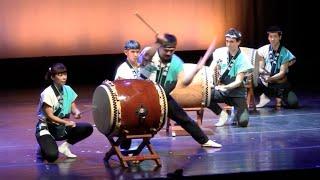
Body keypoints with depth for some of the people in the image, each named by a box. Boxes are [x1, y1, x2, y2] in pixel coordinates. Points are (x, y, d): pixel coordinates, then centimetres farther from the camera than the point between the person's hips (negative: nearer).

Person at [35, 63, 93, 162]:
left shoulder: (68, 90, 0)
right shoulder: (47, 93, -19)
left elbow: (73, 108, 2)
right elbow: (49, 116, -22)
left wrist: (77, 113, -23)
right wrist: (66, 122, -35)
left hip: (62, 127, 6)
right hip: (46, 128, -6)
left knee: (88, 128, -12)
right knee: (52, 156, -29)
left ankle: (65, 146, 4)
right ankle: (43, 147, 8)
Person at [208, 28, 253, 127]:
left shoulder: (242, 59, -9)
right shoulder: (220, 52, -1)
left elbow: (238, 82, -12)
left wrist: (225, 87, -28)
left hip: (236, 91, -3)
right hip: (220, 88, 3)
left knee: (243, 122, -21)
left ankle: (237, 111, 18)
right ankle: (222, 113, -2)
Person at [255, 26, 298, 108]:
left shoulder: (285, 53, -9)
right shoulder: (263, 50, -3)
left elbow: (282, 73, -14)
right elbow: (260, 68, -3)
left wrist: (270, 79, -29)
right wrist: (262, 71, -27)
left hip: (279, 82, -2)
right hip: (264, 81, 2)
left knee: (292, 103, -20)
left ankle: (279, 98, 11)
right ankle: (263, 96, -10)